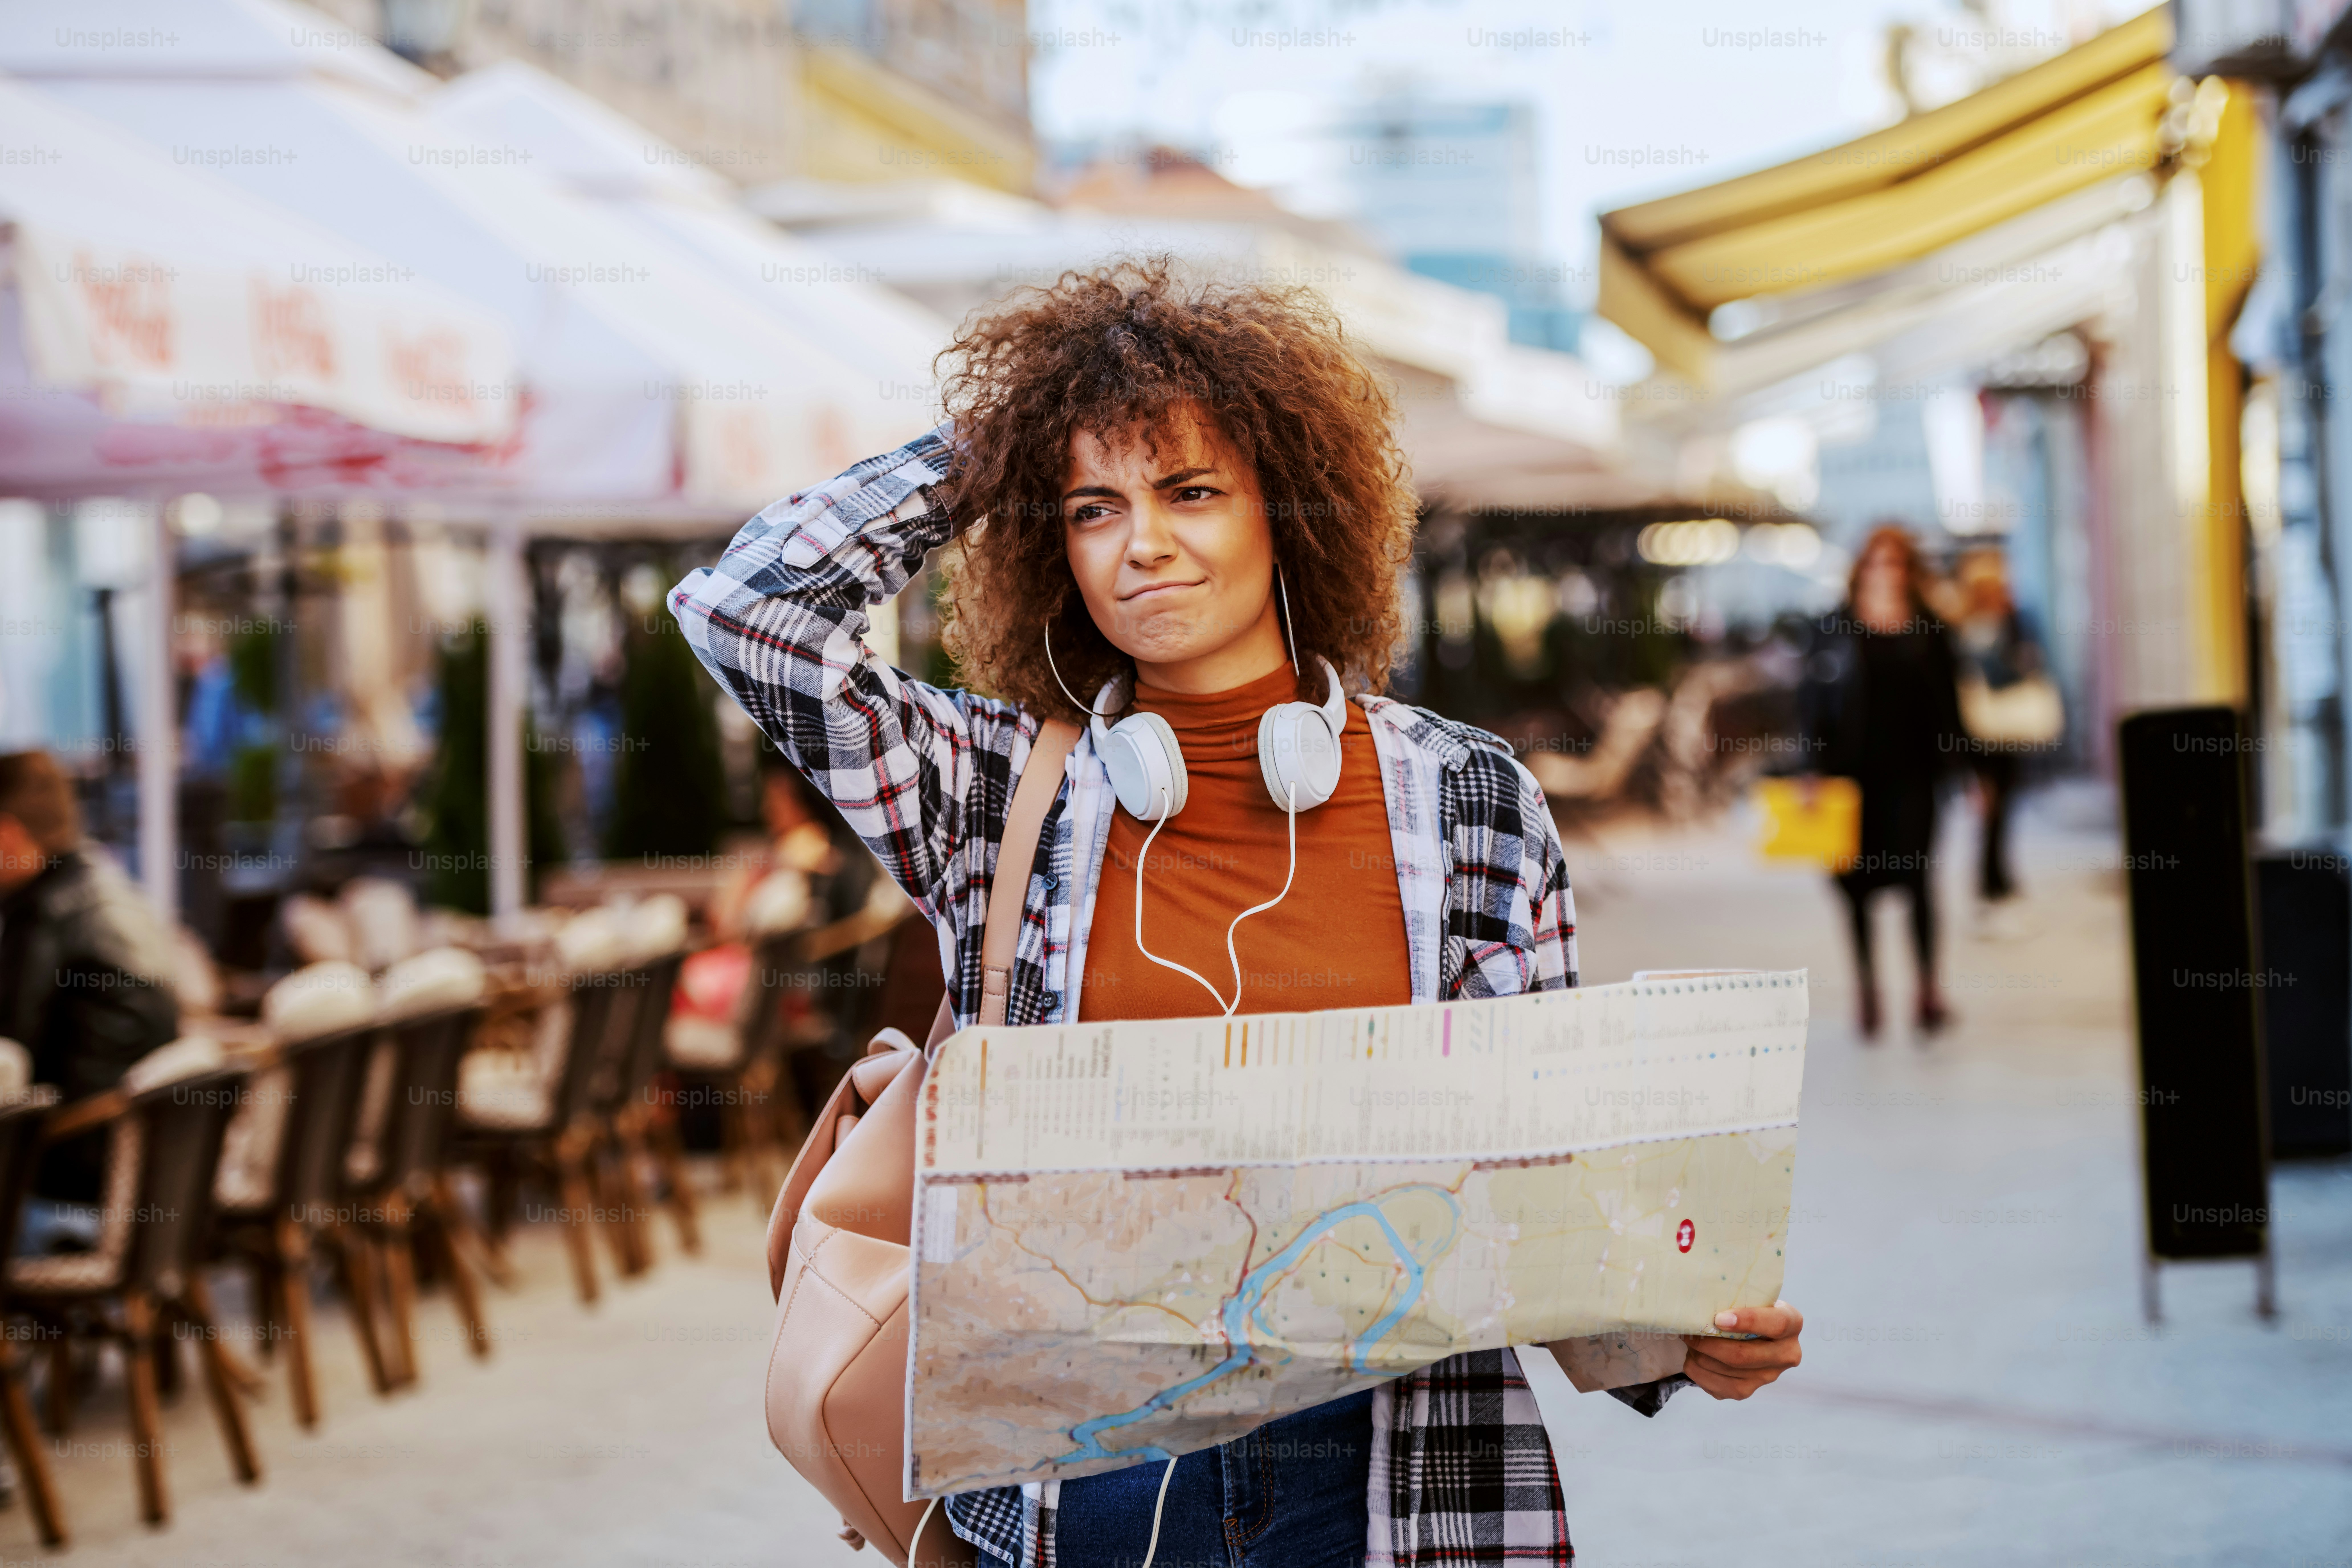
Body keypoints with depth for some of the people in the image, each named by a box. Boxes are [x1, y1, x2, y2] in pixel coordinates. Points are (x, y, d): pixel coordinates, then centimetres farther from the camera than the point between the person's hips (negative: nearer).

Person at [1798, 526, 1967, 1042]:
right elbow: (1814, 701, 2)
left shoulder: (1929, 629, 5)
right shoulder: (1836, 629, 3)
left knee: (1917, 876, -5)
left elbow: (1948, 703, 10)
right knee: (1858, 882, 4)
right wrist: (1815, 768, -6)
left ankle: (1929, 989, -1)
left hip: (1911, 771, 0)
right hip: (1853, 774, 0)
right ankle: (1867, 991, 13)